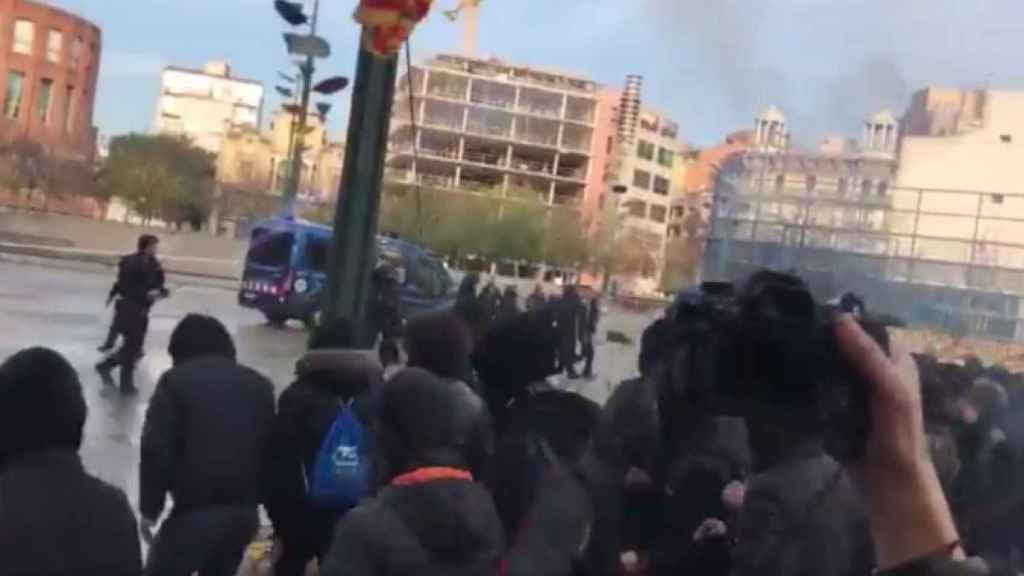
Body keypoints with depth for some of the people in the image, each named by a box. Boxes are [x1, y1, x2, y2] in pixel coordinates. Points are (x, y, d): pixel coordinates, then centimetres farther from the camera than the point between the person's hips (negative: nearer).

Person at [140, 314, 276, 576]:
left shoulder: (175, 381, 0)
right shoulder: (259, 384, 15)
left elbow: (156, 450, -8)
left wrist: (149, 508, 0)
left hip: (196, 508, -5)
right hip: (245, 509, 6)